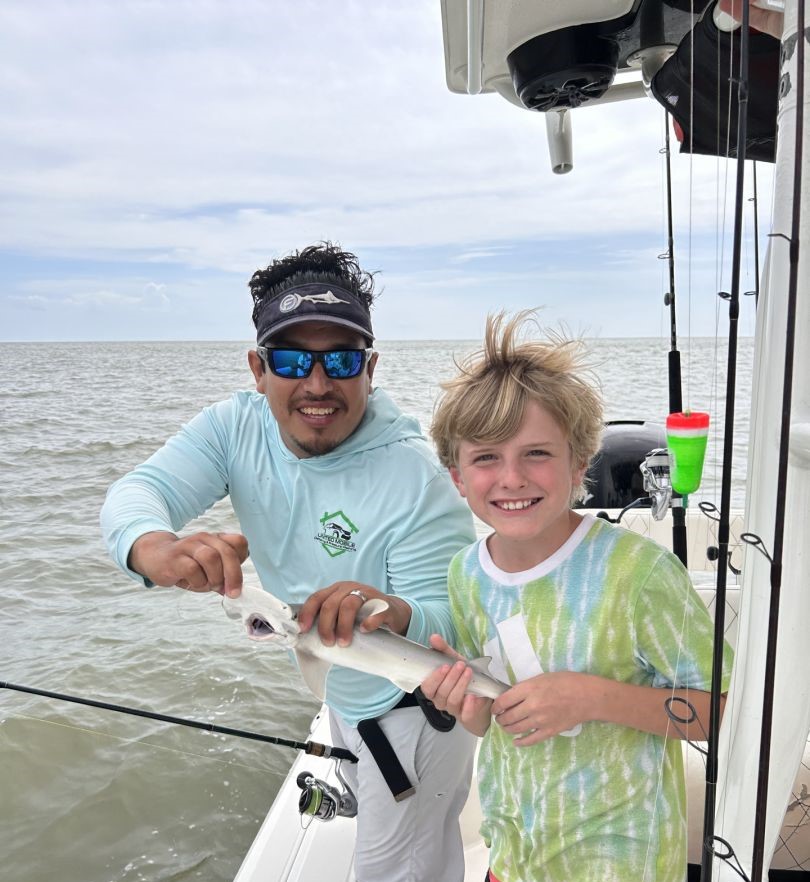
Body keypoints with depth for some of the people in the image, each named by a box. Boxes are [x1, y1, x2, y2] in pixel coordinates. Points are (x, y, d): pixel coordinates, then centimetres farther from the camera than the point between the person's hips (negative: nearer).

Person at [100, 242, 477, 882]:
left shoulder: (418, 480, -32)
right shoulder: (236, 427, -15)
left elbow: (449, 625, -29)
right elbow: (139, 489, -26)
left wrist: (395, 614, -53)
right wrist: (154, 548, -50)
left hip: (412, 710, -6)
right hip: (340, 695, 6)